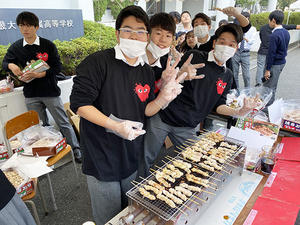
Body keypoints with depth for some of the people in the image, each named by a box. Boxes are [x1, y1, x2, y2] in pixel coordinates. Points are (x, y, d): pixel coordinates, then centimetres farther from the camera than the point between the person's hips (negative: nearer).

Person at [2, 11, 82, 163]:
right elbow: (5, 62, 16)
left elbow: (57, 67, -9)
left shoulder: (48, 45, -6)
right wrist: (11, 65, -10)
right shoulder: (16, 47, 5)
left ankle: (76, 150, 13)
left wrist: (39, 75, -23)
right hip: (31, 95, 4)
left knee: (63, 123, 1)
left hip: (50, 92, -3)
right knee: (40, 126, 15)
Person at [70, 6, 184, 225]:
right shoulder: (98, 62, -15)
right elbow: (79, 103, -18)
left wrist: (163, 98, -12)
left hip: (132, 156, 6)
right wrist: (115, 125, -26)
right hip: (102, 158, -5)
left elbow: (145, 111, 7)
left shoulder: (147, 71, 4)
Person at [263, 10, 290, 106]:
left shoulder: (274, 35, -21)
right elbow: (285, 49, 14)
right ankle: (271, 103, 31)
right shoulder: (286, 32, 7)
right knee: (273, 86, 19)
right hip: (282, 62, 9)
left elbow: (271, 54, -20)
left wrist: (268, 69, -17)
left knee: (269, 88, -2)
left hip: (275, 64, -9)